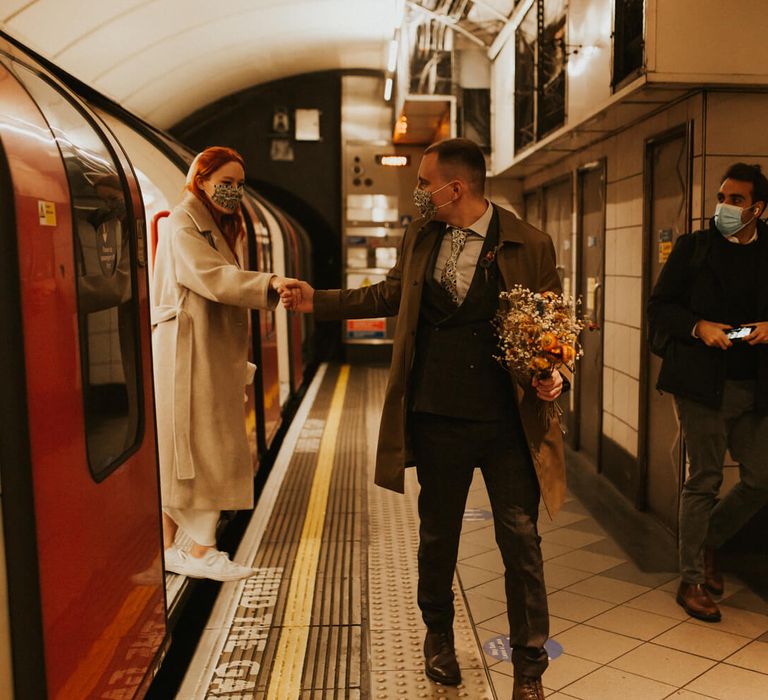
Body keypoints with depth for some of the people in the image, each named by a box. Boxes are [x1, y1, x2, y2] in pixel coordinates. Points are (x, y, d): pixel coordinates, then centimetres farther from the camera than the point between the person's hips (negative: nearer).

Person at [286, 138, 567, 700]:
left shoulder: (529, 245, -7)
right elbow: (392, 294, 21)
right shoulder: (421, 236, 6)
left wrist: (553, 375, -18)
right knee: (438, 533, 17)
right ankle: (438, 634, 42)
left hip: (509, 420, -3)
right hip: (436, 416, 4)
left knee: (521, 539, 4)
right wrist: (321, 301, 20)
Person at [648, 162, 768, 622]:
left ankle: (708, 542, 32)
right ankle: (692, 581, 16)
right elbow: (660, 306, 1)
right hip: (703, 383, -3)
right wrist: (698, 327, -15)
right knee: (704, 481, 3)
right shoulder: (693, 247, 3)